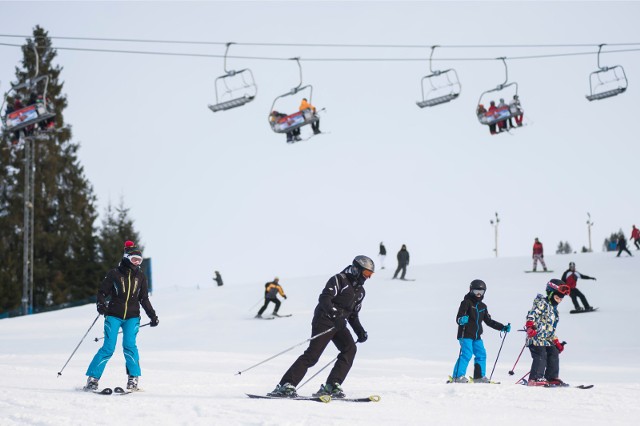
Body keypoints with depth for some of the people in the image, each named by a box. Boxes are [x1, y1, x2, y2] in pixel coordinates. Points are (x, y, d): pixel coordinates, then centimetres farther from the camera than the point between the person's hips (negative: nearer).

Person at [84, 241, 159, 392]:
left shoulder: (140, 276, 10)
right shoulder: (114, 274, -2)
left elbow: (144, 299, 18)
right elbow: (102, 292, 1)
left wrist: (152, 316, 14)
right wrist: (101, 304, -18)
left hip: (132, 317, 2)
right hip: (114, 315, -2)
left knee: (129, 345, -16)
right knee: (108, 347, -10)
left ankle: (133, 379, -6)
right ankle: (92, 378, -3)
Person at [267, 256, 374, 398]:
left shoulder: (360, 291, 18)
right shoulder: (339, 280, -8)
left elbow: (354, 315, 25)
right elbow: (324, 299, -21)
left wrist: (360, 332, 10)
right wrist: (336, 315, -34)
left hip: (340, 324, 8)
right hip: (324, 321, -8)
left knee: (350, 349, -15)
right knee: (313, 354, -15)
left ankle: (331, 386, -14)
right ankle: (286, 385, -15)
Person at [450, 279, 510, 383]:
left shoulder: (482, 306, 18)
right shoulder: (466, 303, -4)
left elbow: (489, 321, 24)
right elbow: (458, 318, -12)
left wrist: (503, 327, 20)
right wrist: (461, 320, -37)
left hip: (476, 336, 8)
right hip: (466, 335, -8)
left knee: (481, 354, 4)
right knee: (466, 354, -18)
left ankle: (479, 377, 14)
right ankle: (457, 377, -19)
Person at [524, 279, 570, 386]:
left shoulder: (554, 310, 24)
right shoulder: (542, 303, -4)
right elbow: (532, 314, -19)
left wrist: (556, 342, 25)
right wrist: (530, 326, -34)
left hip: (547, 340, 9)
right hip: (536, 338, -9)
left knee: (554, 354, 4)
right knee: (541, 356, -17)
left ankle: (552, 378, 11)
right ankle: (535, 379, -19)